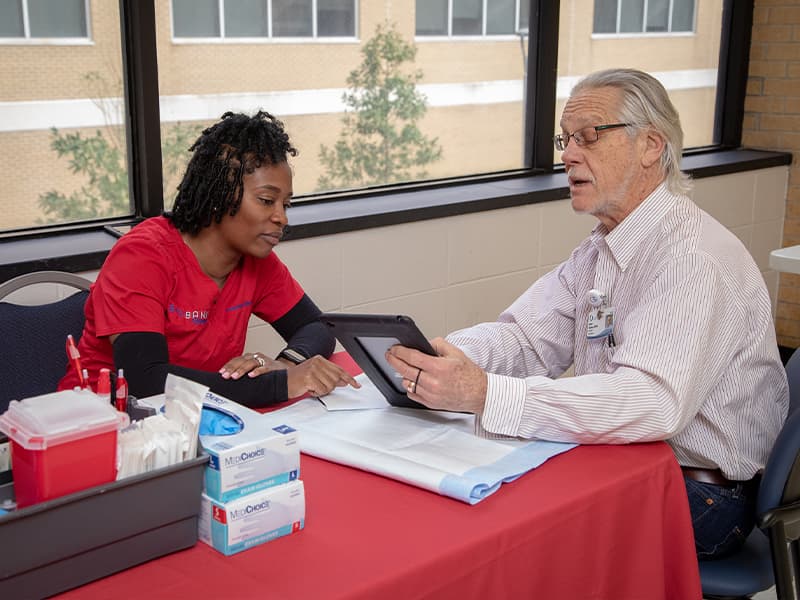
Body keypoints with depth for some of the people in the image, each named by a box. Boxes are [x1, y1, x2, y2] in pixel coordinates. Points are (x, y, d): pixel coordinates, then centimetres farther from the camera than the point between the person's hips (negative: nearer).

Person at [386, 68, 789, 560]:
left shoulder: (694, 259, -23)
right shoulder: (603, 249, 9)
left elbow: (654, 401, -36)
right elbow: (526, 339, 4)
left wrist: (485, 394, -43)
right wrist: (441, 357, -18)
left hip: (700, 498, -8)